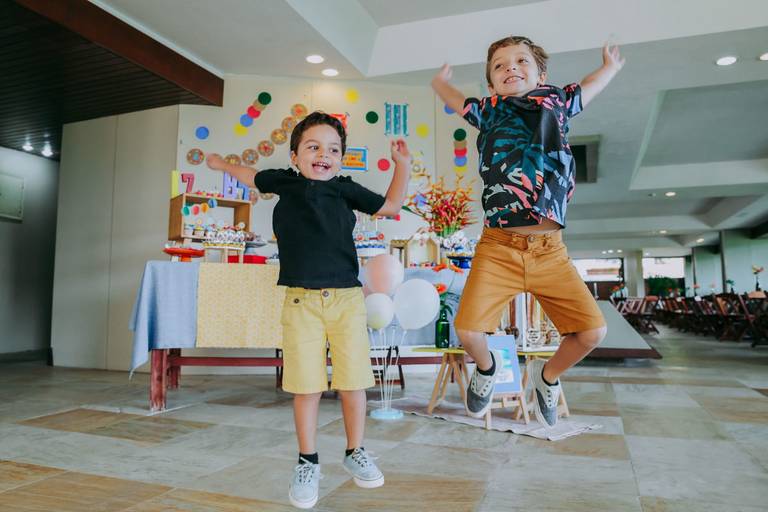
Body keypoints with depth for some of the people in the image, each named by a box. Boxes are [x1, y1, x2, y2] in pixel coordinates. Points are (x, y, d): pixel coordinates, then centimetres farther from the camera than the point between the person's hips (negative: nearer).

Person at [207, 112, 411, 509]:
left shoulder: (345, 189, 7)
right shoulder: (285, 181, 8)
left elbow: (390, 205, 16)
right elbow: (252, 177, 29)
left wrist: (402, 164, 8)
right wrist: (223, 165, 43)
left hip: (347, 299, 1)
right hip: (301, 300, 0)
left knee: (353, 382, 3)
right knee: (306, 386, 1)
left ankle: (355, 453, 26)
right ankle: (307, 462, 21)